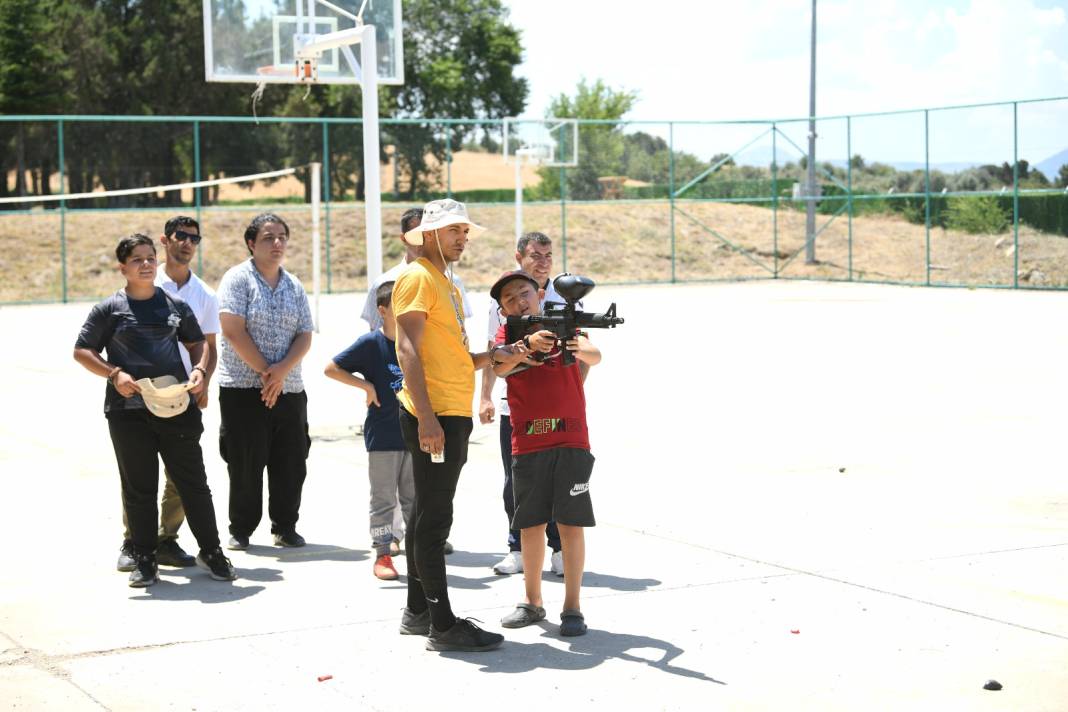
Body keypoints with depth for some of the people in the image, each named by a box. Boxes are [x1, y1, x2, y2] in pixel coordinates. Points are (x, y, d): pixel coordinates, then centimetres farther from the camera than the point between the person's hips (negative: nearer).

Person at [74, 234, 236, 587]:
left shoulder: (176, 305, 9)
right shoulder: (110, 309, 1)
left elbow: (197, 342, 19)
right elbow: (82, 351, 3)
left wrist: (199, 369, -1)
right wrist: (114, 374, -12)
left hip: (176, 406, 2)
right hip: (128, 409, -2)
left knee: (193, 481, 5)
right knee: (139, 488, 5)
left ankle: (210, 551, 17)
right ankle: (144, 560, 15)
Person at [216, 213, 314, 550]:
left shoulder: (294, 286, 13)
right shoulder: (238, 278, -3)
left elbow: (305, 337, 6)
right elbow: (234, 332, -11)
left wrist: (282, 370, -11)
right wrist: (264, 371, -12)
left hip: (289, 389, 5)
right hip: (244, 388, -4)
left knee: (291, 462, 4)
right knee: (245, 463, -1)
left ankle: (285, 528, 17)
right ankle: (240, 530, 11)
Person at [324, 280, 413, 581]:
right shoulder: (371, 343, -9)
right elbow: (331, 368, -10)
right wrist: (365, 385, -14)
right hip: (382, 435, -4)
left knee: (413, 498, 12)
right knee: (383, 498, 3)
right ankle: (382, 556, 10)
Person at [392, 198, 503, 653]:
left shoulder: (446, 284, 21)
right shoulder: (417, 278, -9)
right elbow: (408, 351, -18)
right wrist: (426, 418, -24)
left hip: (452, 416, 10)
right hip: (433, 417, -10)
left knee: (429, 514, 14)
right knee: (434, 517, -7)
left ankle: (418, 613, 22)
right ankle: (442, 624, -4)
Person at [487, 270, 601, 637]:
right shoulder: (507, 335, 6)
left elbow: (595, 355, -14)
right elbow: (500, 366, -17)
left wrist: (579, 349, -37)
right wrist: (528, 344, -36)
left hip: (571, 440, -2)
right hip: (527, 444, 2)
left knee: (570, 523, -3)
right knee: (531, 524, 9)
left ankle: (572, 607, 3)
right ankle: (532, 602, 23)